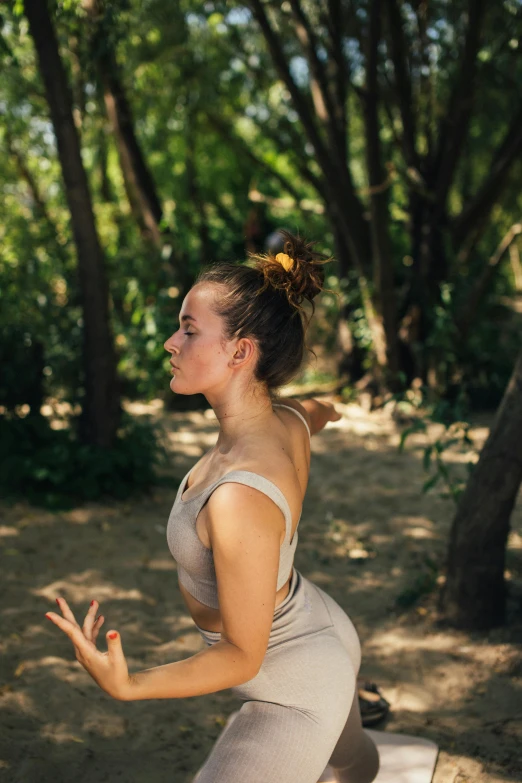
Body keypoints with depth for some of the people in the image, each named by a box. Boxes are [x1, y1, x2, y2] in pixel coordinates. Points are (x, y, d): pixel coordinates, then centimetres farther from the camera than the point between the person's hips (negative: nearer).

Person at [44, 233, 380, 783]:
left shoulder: (243, 498, -40)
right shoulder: (289, 420, -15)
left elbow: (242, 656, -29)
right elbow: (326, 409, 13)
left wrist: (125, 686, -41)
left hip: (294, 694, -8)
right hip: (320, 630, 8)